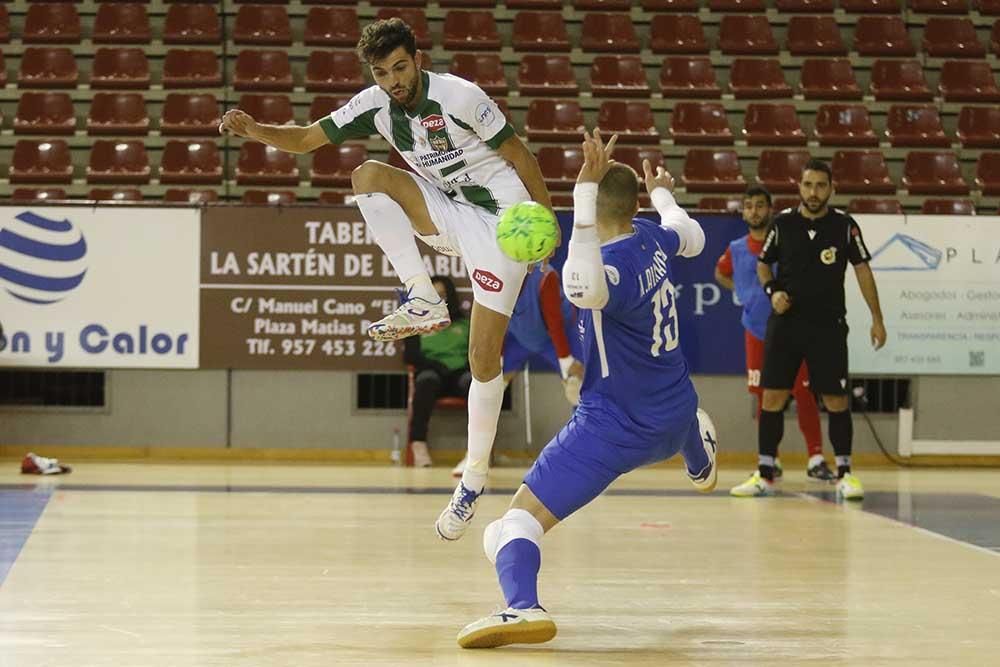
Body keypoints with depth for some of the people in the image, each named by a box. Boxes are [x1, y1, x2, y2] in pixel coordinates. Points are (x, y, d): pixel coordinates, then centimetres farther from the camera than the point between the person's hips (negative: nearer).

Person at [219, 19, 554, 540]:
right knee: (368, 176, -18)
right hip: (449, 216, 6)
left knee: (484, 358, -10)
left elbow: (519, 155, -11)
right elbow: (305, 139, -4)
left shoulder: (460, 96, -20)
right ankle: (423, 302, -15)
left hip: (500, 222, -6)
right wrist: (253, 129, -23)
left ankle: (474, 478, 3)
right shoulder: (374, 105, -4)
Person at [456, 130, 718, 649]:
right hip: (674, 419, 8)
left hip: (616, 427, -8)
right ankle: (701, 465, 82)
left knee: (515, 524, -15)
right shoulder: (653, 238, -4)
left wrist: (585, 192, -50)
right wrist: (663, 194, 41)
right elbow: (692, 238, 22)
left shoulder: (613, 266, -26)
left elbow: (582, 288, -52)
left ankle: (523, 606, -43)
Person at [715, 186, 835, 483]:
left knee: (803, 393, -6)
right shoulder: (736, 250, 6)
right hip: (757, 331, 3)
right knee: (765, 396, 7)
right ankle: (771, 460, 15)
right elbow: (721, 274, 25)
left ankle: (816, 459, -4)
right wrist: (743, 292, 11)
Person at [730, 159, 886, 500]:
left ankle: (845, 472, 10)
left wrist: (877, 318, 1)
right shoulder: (783, 223, 0)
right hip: (785, 322, 1)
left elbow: (862, 269, 4)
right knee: (772, 396, -1)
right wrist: (772, 291, -8)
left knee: (836, 399, -1)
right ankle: (765, 475, 6)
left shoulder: (844, 225, -3)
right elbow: (763, 264, 12)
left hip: (828, 325, -1)